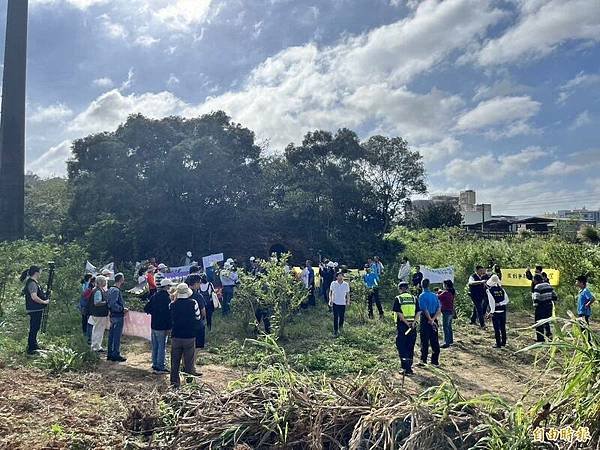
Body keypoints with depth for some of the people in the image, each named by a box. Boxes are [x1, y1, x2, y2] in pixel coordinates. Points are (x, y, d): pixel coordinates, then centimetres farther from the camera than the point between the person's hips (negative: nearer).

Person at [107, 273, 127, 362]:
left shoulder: (110, 289, 12)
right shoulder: (116, 291, -19)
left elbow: (108, 303, 19)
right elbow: (113, 304, -27)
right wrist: (122, 309, -19)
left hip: (112, 316, 10)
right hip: (118, 316, -10)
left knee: (111, 336, 15)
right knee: (117, 337, -3)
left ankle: (110, 354, 23)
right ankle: (116, 355, 3)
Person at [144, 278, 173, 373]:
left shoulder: (154, 296, 7)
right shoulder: (166, 298, -16)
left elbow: (146, 309, 11)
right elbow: (168, 314, -19)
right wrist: (168, 328, -15)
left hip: (153, 326, 8)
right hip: (162, 327, -8)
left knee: (155, 346, 16)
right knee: (162, 347, 0)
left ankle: (155, 365, 25)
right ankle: (160, 367, 4)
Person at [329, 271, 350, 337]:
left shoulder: (346, 284, -2)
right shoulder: (333, 284, -4)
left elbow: (348, 294, 6)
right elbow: (330, 292, 6)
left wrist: (348, 301, 0)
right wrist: (330, 300, -5)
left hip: (343, 303, 1)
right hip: (335, 303, -1)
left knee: (342, 317, 8)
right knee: (335, 318, -1)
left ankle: (340, 327, 38)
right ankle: (335, 332, 5)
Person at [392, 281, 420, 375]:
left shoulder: (398, 299, -3)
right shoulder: (414, 298, 7)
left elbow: (399, 313, -13)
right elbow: (418, 312, -1)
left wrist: (406, 323, -11)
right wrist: (413, 322, -7)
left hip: (402, 325, -4)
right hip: (413, 326, 4)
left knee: (401, 347, 3)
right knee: (410, 348, 14)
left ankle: (406, 368, -6)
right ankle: (409, 368, 19)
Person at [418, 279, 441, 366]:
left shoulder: (422, 296, -10)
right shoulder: (435, 295, 8)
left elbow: (425, 310, -17)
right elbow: (439, 310, 1)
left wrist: (430, 320, -12)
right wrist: (433, 319, -8)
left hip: (425, 319, -5)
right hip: (434, 319, 5)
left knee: (424, 340, 1)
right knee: (434, 340, 10)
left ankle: (423, 360, 6)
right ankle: (435, 360, 15)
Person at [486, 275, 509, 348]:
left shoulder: (490, 290, -10)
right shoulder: (501, 289, 3)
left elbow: (492, 301, -15)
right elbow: (506, 300, 0)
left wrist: (491, 312, -14)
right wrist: (500, 303, 0)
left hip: (495, 311, -5)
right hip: (503, 310, 5)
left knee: (496, 328, 1)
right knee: (503, 327, 15)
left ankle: (498, 344, 3)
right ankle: (503, 342, 25)